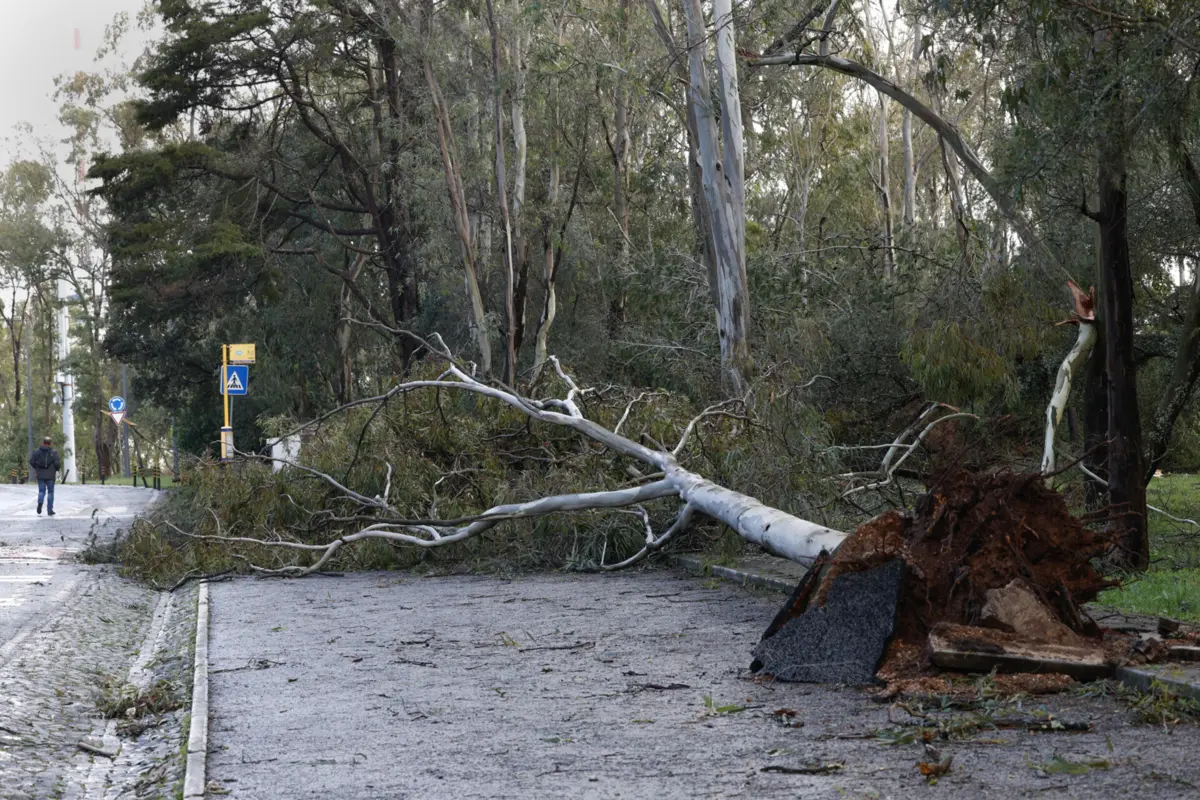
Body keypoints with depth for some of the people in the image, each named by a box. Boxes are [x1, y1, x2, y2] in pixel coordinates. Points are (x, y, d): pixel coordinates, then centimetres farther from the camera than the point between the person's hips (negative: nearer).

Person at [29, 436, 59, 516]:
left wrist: (36, 468, 14)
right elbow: (57, 463, -13)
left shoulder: (37, 451, 2)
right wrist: (56, 470, 8)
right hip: (50, 476, -2)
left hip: (40, 475, 2)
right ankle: (49, 510, 8)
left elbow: (31, 461, -2)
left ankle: (40, 502, -22)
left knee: (41, 491, 9)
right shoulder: (54, 452, -5)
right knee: (50, 492, 8)